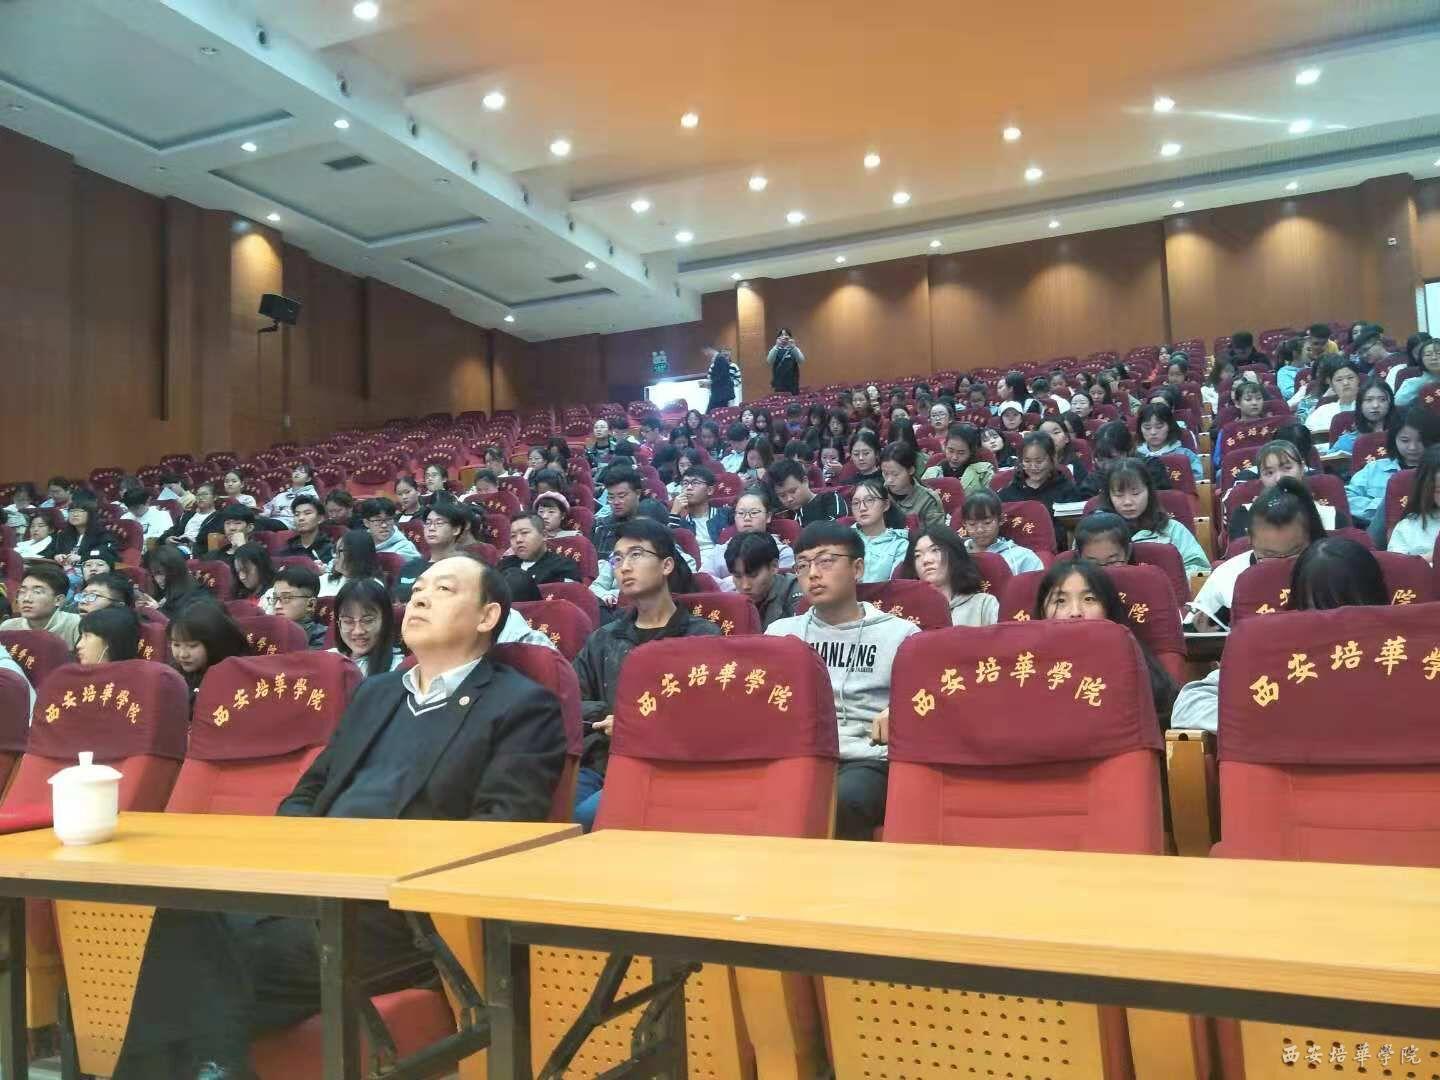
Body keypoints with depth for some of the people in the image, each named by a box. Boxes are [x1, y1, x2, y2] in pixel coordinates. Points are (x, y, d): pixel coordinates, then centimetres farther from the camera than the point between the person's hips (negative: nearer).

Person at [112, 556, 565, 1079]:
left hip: (401, 907, -6)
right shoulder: (374, 692, 24)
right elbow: (307, 793, 24)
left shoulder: (523, 706, 2)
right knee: (190, 916, -21)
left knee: (234, 966, -24)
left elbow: (505, 827, -10)